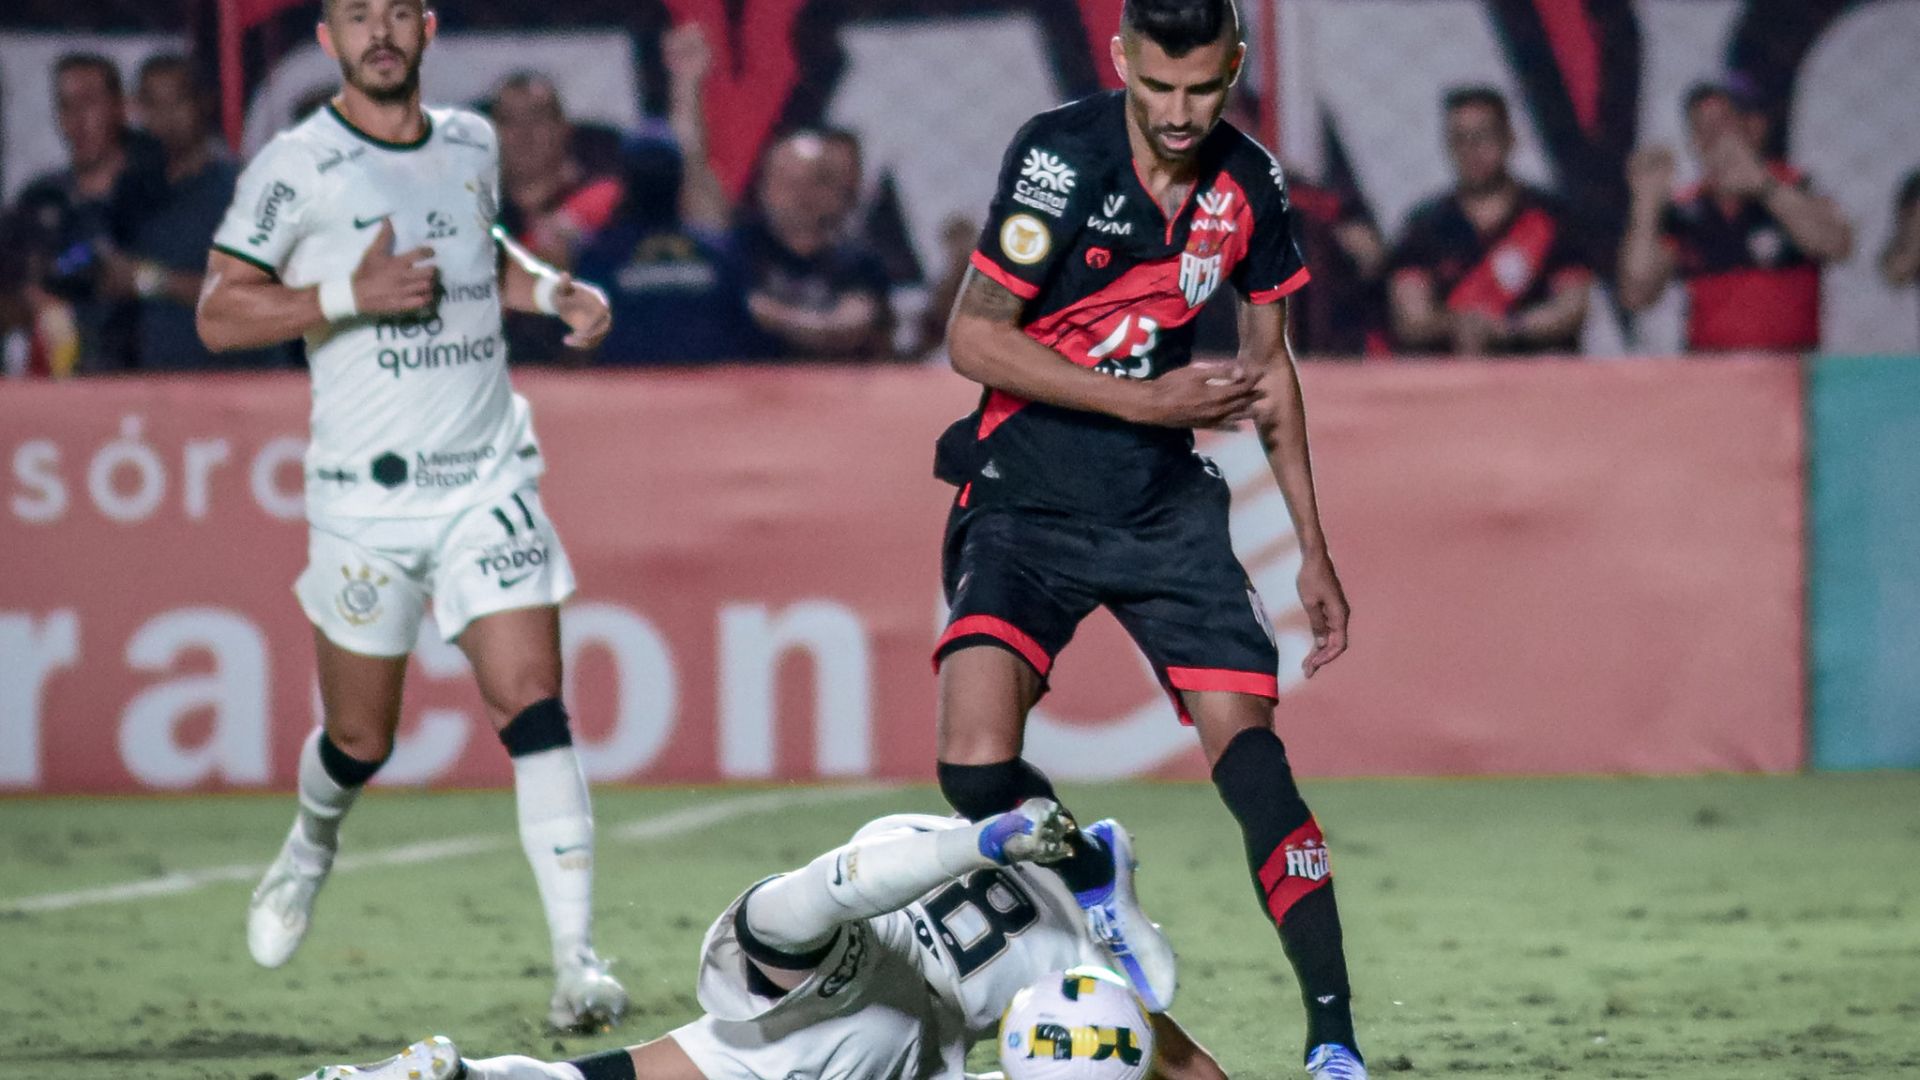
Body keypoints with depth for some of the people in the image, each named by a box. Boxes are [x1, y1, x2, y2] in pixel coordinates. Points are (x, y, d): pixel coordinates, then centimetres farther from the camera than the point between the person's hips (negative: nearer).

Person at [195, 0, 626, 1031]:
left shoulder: (472, 144, 9)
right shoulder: (296, 165, -5)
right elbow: (218, 314, -7)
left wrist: (553, 288, 9)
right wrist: (351, 296, -19)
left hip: (490, 479, 2)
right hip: (365, 490, -2)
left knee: (534, 714, -11)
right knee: (361, 740, 8)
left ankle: (578, 963, -13)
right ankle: (310, 848, 43)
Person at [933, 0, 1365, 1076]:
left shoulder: (1251, 183, -1)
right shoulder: (1062, 157, -15)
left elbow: (1268, 363, 13)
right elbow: (976, 339, -13)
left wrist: (1314, 548, 15)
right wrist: (1147, 400, -17)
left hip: (1165, 505, 3)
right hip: (1027, 498, -3)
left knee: (1252, 757, -10)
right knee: (978, 766, -21)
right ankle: (1091, 877, 11)